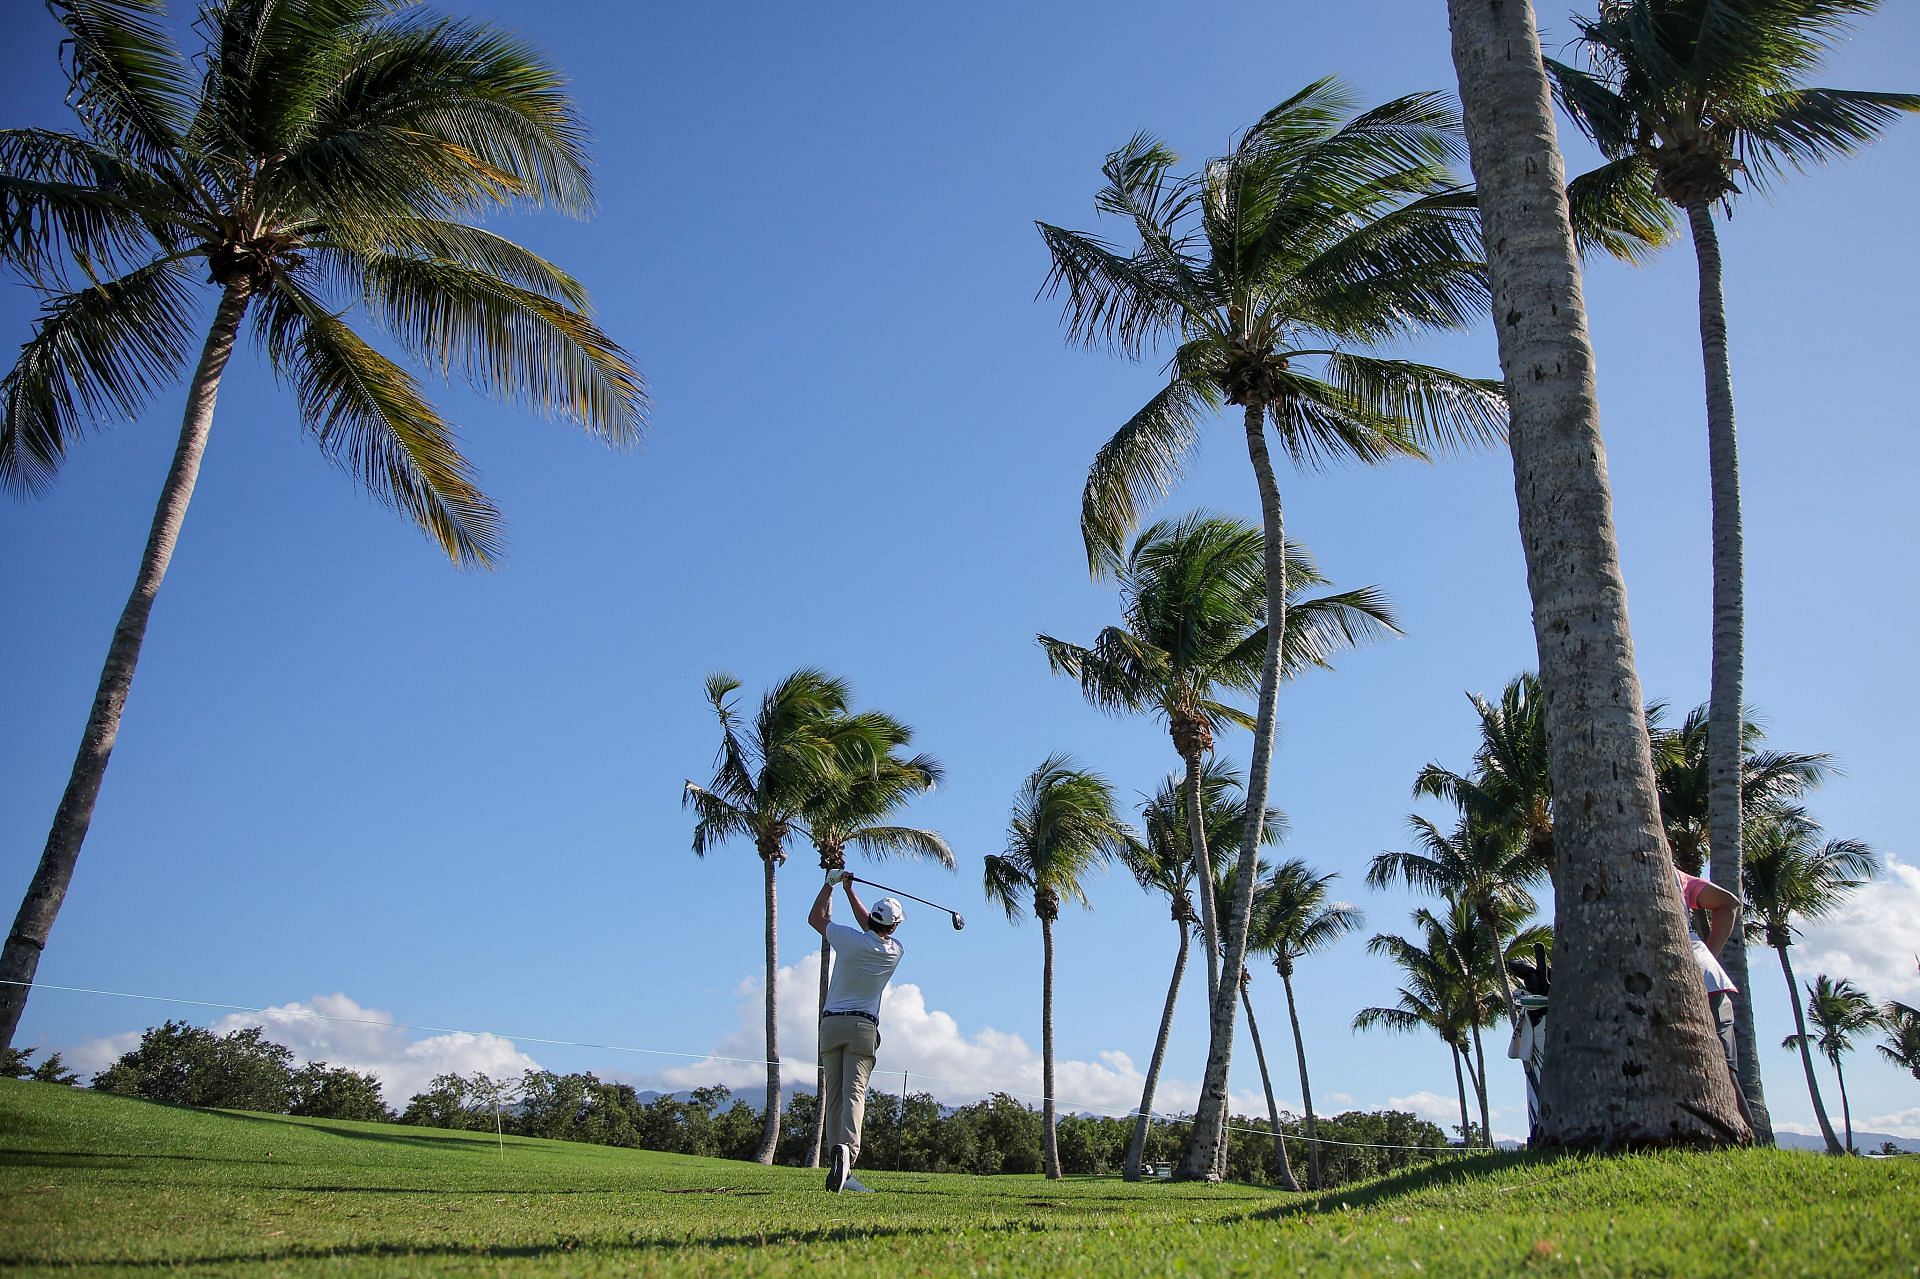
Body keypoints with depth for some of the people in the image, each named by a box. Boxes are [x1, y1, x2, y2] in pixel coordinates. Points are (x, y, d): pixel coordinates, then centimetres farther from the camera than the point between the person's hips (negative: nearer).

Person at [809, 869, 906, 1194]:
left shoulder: (849, 939, -3)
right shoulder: (894, 951, 3)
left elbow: (815, 918, 14)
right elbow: (873, 930, 23)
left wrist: (831, 883, 23)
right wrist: (848, 889, 26)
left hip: (830, 1024, 1)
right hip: (862, 1026, -1)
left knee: (833, 1096, 6)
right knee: (854, 1093, -10)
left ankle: (836, 1165, 2)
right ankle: (846, 1149, -32)